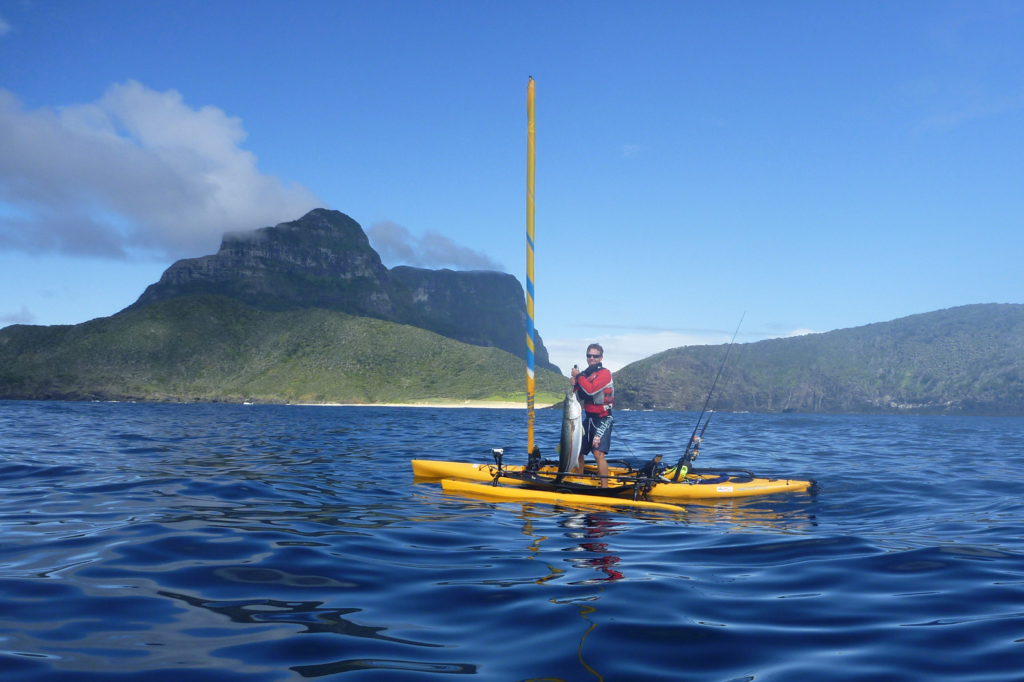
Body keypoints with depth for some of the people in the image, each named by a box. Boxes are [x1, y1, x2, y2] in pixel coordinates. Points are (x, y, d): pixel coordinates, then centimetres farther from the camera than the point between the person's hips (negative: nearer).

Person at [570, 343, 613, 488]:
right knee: (578, 451, 12)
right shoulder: (585, 374, 11)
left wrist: (578, 376, -12)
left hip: (602, 418, -8)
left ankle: (604, 487, -19)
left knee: (598, 452, -20)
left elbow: (591, 389, -26)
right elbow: (580, 399, 11)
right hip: (588, 418, 8)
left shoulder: (604, 373, -10)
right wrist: (575, 385, -7)